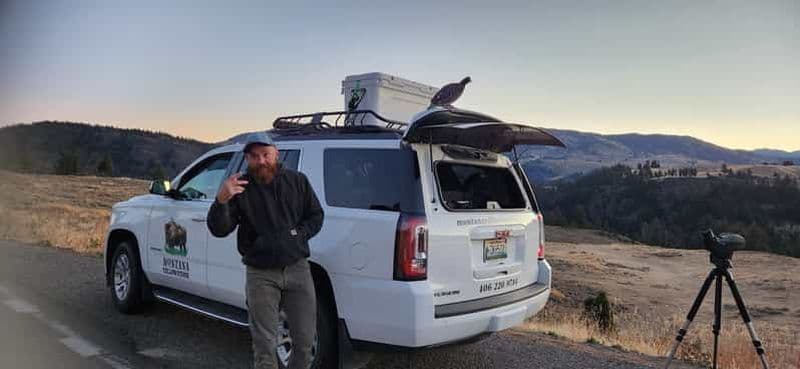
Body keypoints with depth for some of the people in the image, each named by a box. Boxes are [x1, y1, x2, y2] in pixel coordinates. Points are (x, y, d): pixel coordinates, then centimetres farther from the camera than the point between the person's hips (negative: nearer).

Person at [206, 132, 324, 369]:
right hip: (260, 275, -2)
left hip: (298, 269, 2)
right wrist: (221, 200, -27)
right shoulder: (240, 188, -3)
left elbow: (316, 215, 12)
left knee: (305, 340, 10)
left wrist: (299, 234, -6)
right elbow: (219, 230, -9)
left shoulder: (297, 181, 4)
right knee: (264, 345, 3)